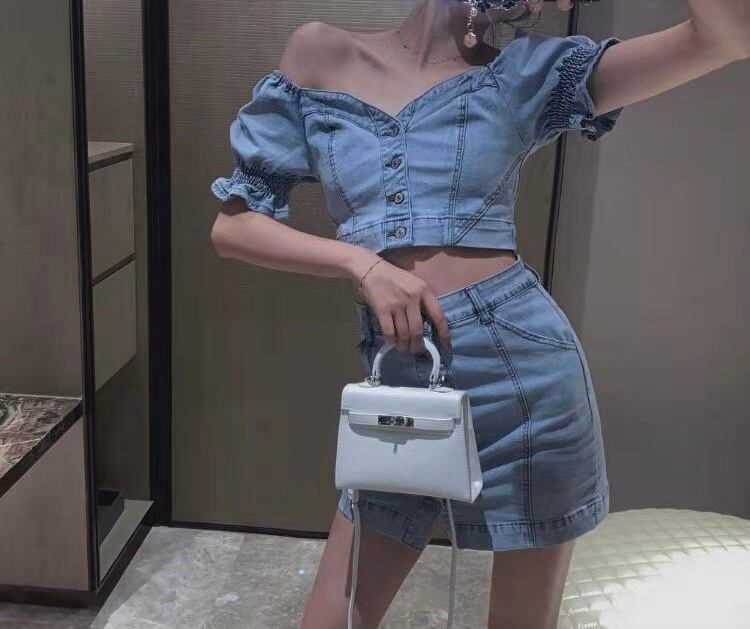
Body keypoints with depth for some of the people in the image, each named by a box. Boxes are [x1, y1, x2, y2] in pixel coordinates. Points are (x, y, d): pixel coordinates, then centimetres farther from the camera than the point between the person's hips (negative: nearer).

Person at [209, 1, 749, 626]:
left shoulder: (523, 73, 3)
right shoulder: (322, 55, 5)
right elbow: (234, 225, 3)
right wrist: (361, 262, -11)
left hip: (520, 364, -1)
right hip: (398, 385, 2)